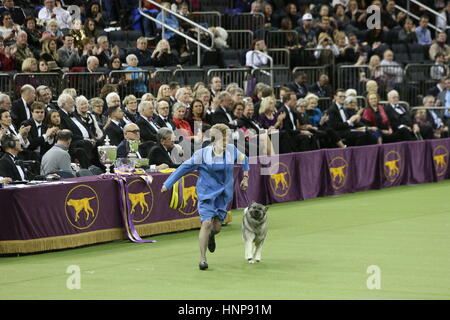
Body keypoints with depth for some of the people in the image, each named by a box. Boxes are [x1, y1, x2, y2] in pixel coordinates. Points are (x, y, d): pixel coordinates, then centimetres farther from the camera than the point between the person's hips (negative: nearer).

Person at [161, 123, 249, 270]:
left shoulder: (232, 151, -1)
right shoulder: (203, 154, -11)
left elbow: (244, 160, 21)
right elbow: (184, 168, -5)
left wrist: (245, 177, 17)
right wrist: (167, 184, -4)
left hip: (223, 195, 3)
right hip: (206, 193, -3)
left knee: (217, 227, 1)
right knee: (207, 223, -16)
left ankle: (211, 236, 41)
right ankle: (202, 259, -7)